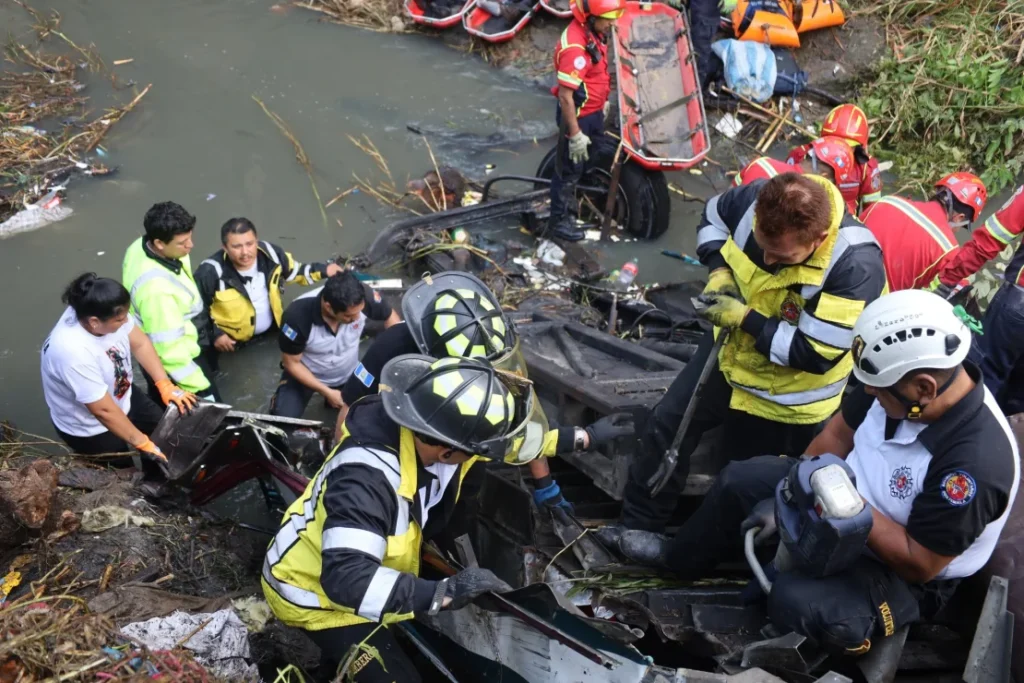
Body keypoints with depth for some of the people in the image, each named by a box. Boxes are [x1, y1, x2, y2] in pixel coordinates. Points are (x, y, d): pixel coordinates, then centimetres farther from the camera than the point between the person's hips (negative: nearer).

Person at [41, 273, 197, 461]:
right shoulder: (73, 352, -42)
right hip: (90, 428, -7)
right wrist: (142, 443, -26)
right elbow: (104, 410, -34)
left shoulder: (107, 312, -24)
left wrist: (166, 386, -15)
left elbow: (140, 343, -7)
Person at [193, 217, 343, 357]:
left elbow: (295, 272, -1)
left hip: (272, 328, 4)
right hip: (231, 340, -4)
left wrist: (323, 270, -15)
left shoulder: (270, 254, -20)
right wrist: (214, 334, -20)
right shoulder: (211, 272, -31)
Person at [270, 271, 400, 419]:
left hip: (349, 373, 3)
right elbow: (292, 363, -19)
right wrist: (327, 392, -22)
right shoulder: (297, 317, -36)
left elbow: (390, 317, -10)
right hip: (306, 374, -2)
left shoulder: (363, 297, -32)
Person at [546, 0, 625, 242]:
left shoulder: (593, 32, -3)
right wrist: (574, 133, -27)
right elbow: (565, 96, -31)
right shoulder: (575, 47, -32)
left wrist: (602, 103, 24)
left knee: (599, 156, 26)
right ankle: (558, 221, 21)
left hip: (594, 111, 9)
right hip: (578, 115, -9)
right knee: (570, 169, 5)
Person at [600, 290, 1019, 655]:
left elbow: (920, 563, -29)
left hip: (902, 575, -7)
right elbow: (839, 432, -1)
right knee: (740, 480, 6)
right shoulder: (900, 374, -18)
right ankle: (679, 559, 32)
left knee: (795, 601, -30)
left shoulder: (977, 460, -37)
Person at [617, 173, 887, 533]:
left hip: (785, 397, -5)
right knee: (665, 426, 11)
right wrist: (719, 272, -15)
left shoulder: (856, 266, -36)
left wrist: (746, 318, -30)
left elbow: (816, 354, -32)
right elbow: (712, 217, 2)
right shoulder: (757, 198, -22)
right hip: (731, 350, 6)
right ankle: (636, 529, 29)